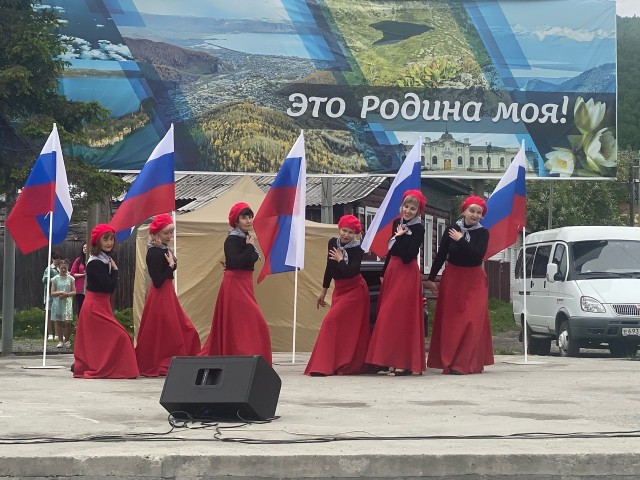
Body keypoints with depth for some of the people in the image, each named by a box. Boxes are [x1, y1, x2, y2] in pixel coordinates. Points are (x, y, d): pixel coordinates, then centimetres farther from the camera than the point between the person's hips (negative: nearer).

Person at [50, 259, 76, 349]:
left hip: (67, 302, -1)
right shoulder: (55, 279, 4)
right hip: (57, 302, 1)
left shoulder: (70, 279, 6)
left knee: (67, 322, -10)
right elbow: (52, 293, 0)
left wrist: (66, 294, -12)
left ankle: (67, 341, 3)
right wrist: (61, 292, -14)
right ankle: (61, 341, 11)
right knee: (58, 322, 1)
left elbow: (74, 292, 4)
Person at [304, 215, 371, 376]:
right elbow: (329, 268, 12)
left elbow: (351, 272, -29)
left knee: (331, 321, -15)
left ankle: (323, 366, -15)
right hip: (339, 289, 7)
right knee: (338, 326, 8)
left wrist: (340, 260, -16)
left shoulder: (357, 250, -16)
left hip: (354, 290, -7)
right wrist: (323, 291, 16)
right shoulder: (333, 243, 1)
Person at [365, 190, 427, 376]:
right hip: (392, 271, 8)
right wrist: (384, 273, 19)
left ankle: (405, 363, -5)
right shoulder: (397, 223, 10)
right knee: (389, 316, 8)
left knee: (402, 318, -9)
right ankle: (392, 361, 14)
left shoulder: (418, 229, -12)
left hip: (407, 274, -8)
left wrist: (400, 236, -15)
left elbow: (407, 256, -22)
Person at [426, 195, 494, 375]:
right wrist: (431, 278, 1)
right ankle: (449, 361, 7)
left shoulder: (483, 233, -2)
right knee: (450, 321, 1)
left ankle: (463, 363, -8)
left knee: (472, 321, -7)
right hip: (451, 279, 1)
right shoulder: (451, 230, -1)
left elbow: (479, 253, -18)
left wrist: (461, 240, -15)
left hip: (474, 281, -1)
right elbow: (440, 255, 2)